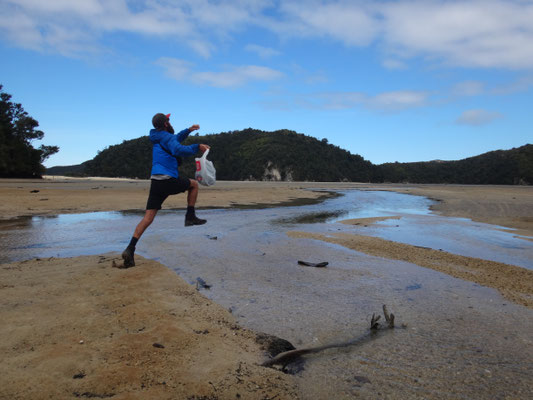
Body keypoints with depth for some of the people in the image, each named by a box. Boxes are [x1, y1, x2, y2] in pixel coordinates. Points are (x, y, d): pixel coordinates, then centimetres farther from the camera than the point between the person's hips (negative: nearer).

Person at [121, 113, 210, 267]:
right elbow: (178, 150, -23)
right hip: (169, 180, -7)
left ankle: (130, 249, -8)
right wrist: (197, 147, -16)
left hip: (155, 182, 7)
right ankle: (190, 217, 16)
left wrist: (188, 130, 38)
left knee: (148, 217, 2)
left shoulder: (159, 138, 25)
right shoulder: (166, 137, -2)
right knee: (194, 184, 20)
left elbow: (175, 140, 45)